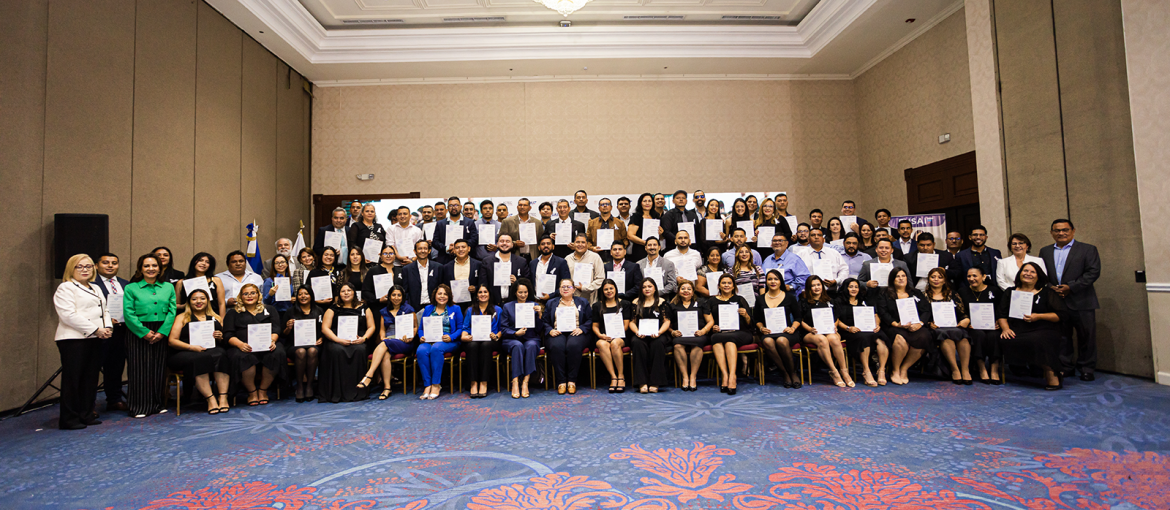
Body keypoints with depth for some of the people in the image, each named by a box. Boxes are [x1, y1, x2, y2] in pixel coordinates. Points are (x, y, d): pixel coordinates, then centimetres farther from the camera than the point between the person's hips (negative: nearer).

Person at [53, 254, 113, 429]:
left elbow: (104, 311, 19)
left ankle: (87, 415, 18)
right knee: (72, 380, -2)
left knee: (90, 378, 10)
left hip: (94, 339, 7)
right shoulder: (65, 288, -4)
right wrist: (95, 329, -16)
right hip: (73, 340, -7)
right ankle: (69, 419, 6)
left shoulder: (96, 289, 20)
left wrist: (108, 327, -1)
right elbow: (69, 315, -14)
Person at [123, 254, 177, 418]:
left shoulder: (168, 287, 8)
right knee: (140, 369, 1)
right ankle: (139, 407, 11)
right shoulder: (131, 288, 1)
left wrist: (162, 332, -9)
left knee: (159, 369, 7)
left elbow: (171, 311, 2)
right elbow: (129, 314, -6)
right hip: (139, 334, -2)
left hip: (162, 333, 2)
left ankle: (158, 404, 18)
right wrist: (145, 332, -13)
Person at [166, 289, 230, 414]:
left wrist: (220, 338, -4)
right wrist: (191, 347, -14)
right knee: (199, 359, -37)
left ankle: (223, 397, -38)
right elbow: (171, 341, 3)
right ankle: (210, 399, -35)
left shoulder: (216, 318, 22)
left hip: (212, 350, 2)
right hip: (184, 353, -2)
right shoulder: (182, 318, 15)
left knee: (220, 355, -35)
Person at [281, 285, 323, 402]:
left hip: (314, 344, 0)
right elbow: (283, 334, 11)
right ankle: (299, 386, -22)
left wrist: (321, 339, -6)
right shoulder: (291, 312, 12)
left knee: (312, 351, -35)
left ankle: (309, 385, -23)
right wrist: (288, 328, -11)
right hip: (295, 344, 0)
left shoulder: (318, 311, 15)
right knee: (301, 352, -35)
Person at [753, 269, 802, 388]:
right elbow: (756, 319, 18)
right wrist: (761, 328, -1)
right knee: (768, 342, -35)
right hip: (768, 333, 2)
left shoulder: (789, 297, 10)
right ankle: (785, 373, -19)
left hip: (786, 332, -1)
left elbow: (798, 317, 11)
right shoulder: (760, 299, 14)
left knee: (781, 341, -37)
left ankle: (793, 372, -13)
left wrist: (793, 328, -6)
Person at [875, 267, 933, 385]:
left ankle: (904, 369, -14)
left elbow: (926, 311, 11)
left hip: (915, 326, 3)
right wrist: (896, 324, -16)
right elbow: (883, 313, 1)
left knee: (924, 337, -32)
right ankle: (895, 371, -16)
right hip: (894, 327, -3)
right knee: (901, 339, -37)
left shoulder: (916, 294, 22)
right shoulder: (884, 295, 13)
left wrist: (920, 323, -10)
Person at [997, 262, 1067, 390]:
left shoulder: (1047, 292, 13)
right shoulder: (1010, 292, 18)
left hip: (1043, 330, -2)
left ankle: (1051, 375, -19)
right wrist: (1005, 328, -7)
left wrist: (1039, 316, -10)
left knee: (1036, 341, -36)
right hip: (1017, 332, 2)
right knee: (1005, 341, -32)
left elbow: (1062, 314, 5)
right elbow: (1001, 314, 11)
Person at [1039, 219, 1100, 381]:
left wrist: (1070, 287, -14)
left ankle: (1086, 369, 15)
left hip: (1081, 302, -3)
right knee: (1060, 336, 8)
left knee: (1086, 336, 3)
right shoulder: (1045, 251, 13)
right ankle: (1065, 368, 17)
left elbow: (1093, 272, -7)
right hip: (1055, 302, 3)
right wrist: (1050, 288, -8)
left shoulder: (1087, 249, 3)